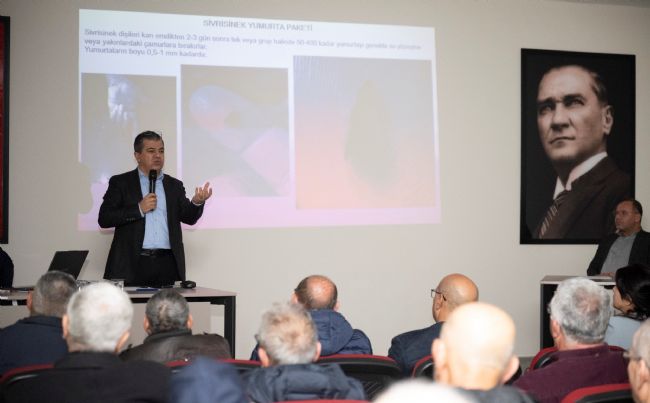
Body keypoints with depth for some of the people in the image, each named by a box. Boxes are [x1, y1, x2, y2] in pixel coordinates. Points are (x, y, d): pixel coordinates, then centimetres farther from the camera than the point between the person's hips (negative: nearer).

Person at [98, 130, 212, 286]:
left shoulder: (174, 185, 17)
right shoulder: (120, 183, 7)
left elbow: (189, 217, 8)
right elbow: (104, 219, -1)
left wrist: (197, 203, -14)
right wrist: (139, 209, -10)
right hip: (133, 263, -2)